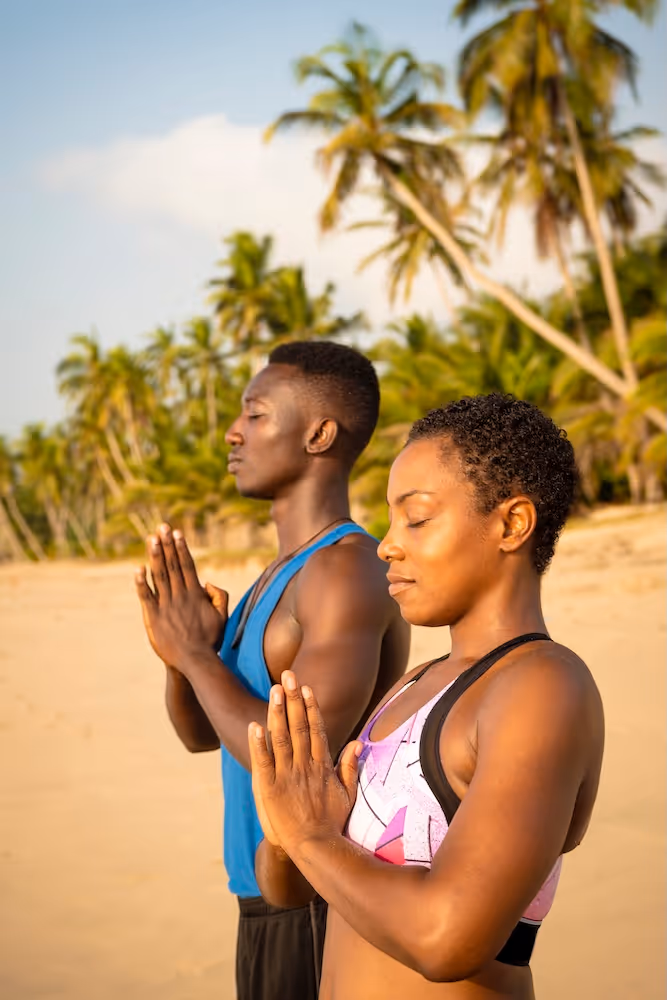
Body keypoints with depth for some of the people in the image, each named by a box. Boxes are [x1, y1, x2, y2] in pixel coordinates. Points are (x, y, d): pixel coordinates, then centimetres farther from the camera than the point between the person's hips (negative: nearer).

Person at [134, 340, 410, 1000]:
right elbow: (200, 733, 13)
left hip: (322, 913, -9)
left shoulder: (348, 572, -20)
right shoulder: (289, 572, 11)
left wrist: (196, 655, -18)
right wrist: (180, 652, -8)